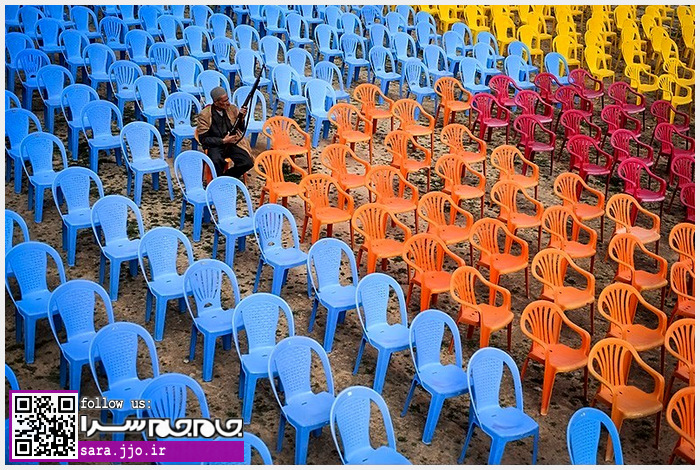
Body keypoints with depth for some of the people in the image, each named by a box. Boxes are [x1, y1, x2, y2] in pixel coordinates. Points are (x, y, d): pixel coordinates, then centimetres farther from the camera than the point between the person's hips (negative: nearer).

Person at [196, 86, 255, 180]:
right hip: (215, 145, -4)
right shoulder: (204, 115, -6)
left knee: (248, 163, -22)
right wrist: (223, 141, -16)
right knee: (217, 161, -38)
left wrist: (241, 118, -10)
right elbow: (203, 139, -7)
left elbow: (241, 130, 11)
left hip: (233, 143, 4)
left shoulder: (232, 109, 5)